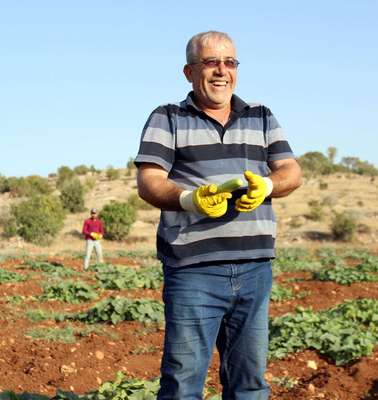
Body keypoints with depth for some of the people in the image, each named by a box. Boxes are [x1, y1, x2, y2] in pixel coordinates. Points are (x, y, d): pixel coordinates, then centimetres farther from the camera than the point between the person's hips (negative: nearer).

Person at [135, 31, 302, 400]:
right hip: (193, 270, -4)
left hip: (255, 269, 4)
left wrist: (265, 186, -15)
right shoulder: (167, 119, 5)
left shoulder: (261, 118, 17)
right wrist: (189, 198, -27)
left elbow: (292, 172, 8)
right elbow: (148, 183, -6)